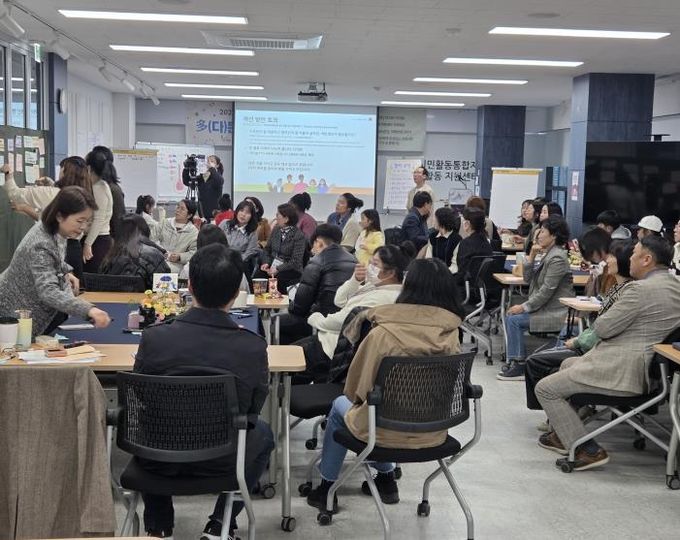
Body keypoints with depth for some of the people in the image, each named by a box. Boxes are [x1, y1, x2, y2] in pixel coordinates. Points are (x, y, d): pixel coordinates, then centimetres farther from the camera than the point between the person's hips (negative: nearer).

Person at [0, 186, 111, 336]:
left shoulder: (53, 229, -7)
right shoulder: (40, 246, -36)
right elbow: (48, 292, -47)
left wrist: (66, 272, -4)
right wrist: (88, 310, -59)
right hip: (15, 313, -9)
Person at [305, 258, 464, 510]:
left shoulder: (384, 333, -22)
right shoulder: (451, 333, -11)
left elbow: (356, 390, -10)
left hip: (389, 432, -4)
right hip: (433, 432, 4)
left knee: (340, 405, 27)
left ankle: (327, 485, 35)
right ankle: (386, 478, 37)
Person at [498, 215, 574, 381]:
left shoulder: (557, 258, -18)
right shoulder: (548, 254, 13)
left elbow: (546, 291, -21)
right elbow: (528, 278, 11)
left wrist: (524, 307, -17)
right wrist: (532, 255, 0)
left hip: (555, 312, -10)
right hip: (546, 307, 10)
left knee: (515, 319, -15)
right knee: (510, 316, 1)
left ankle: (519, 366, -6)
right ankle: (514, 361, 3)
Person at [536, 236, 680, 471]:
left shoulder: (641, 289, -22)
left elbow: (602, 328, -18)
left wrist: (600, 321, 4)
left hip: (623, 370, -11)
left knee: (545, 389, -4)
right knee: (568, 364, 29)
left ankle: (588, 451, -4)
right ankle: (563, 434, 34)